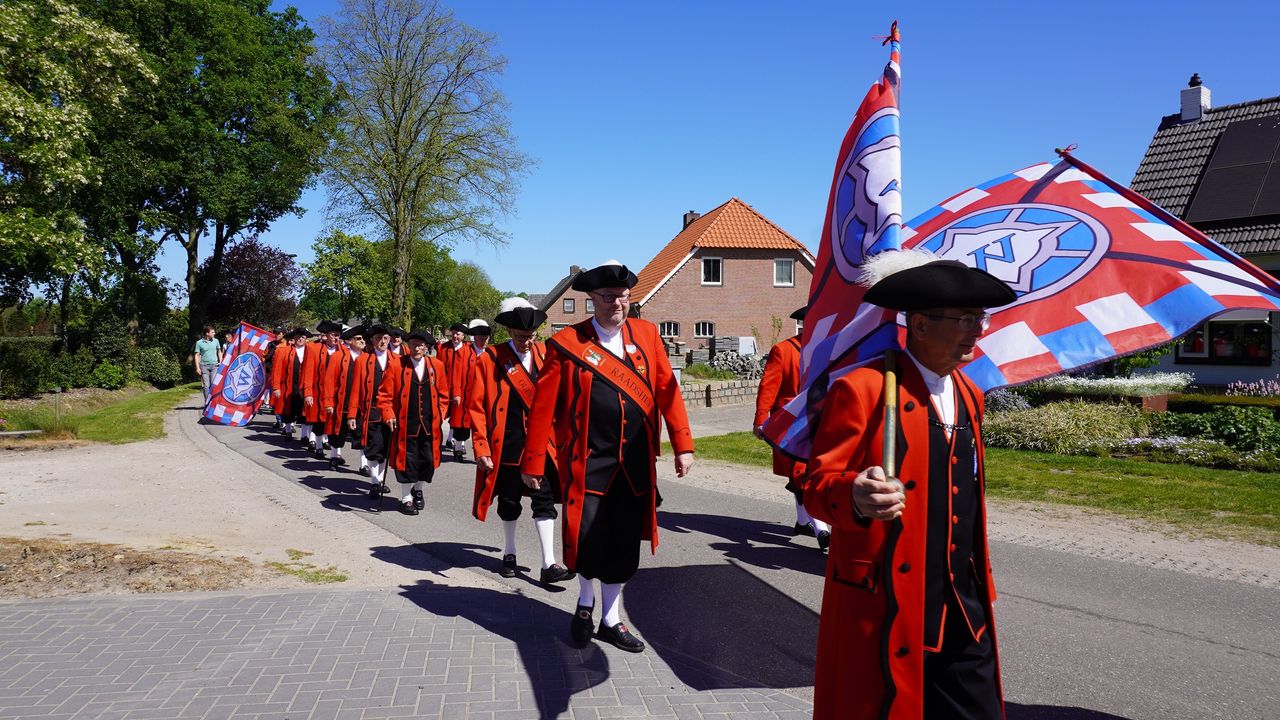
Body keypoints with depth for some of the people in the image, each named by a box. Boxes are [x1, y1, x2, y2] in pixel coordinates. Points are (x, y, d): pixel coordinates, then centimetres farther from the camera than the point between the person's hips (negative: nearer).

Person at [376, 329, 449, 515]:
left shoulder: (436, 366, 6)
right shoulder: (397, 366, -3)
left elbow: (443, 395, 14)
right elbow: (384, 395, -2)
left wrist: (440, 415, 6)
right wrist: (388, 415, -11)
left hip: (430, 426, 3)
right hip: (405, 425, -3)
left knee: (428, 461, 8)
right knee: (407, 462, 3)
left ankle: (418, 490, 34)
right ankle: (407, 498, 20)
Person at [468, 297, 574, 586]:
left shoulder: (544, 354, 3)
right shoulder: (490, 360, -7)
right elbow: (476, 407, -6)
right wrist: (481, 448, -11)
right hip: (506, 446, -2)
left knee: (544, 502, -2)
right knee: (509, 502, 13)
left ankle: (549, 565, 0)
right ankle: (509, 554, 33)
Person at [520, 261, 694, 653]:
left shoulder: (646, 334, 6)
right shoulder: (566, 343, -4)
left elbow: (667, 390, 6)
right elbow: (543, 407, -3)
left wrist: (683, 444, 2)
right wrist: (534, 461, -2)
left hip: (636, 464, 3)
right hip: (588, 463, -3)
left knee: (624, 545, 10)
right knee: (588, 541, -4)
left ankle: (610, 620, 29)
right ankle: (586, 602, 28)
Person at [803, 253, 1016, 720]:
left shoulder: (969, 396, 13)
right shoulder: (863, 389, -12)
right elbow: (817, 486, -14)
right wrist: (856, 496, -36)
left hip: (963, 611, 7)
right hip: (885, 609, -7)